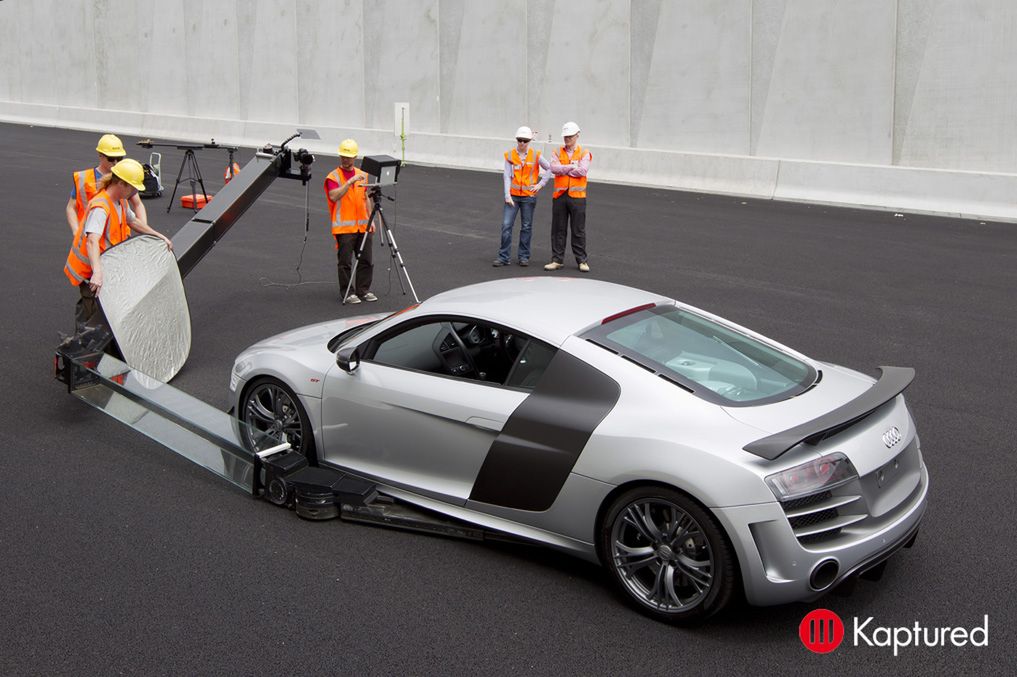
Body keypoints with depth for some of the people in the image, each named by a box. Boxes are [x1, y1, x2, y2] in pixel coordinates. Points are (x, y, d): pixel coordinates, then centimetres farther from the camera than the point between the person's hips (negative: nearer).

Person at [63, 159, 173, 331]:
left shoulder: (121, 201, 1)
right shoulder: (100, 207, -30)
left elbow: (132, 221, 22)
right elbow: (92, 241, -43)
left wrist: (159, 236, 20)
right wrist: (97, 272, -56)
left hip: (105, 264, 9)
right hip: (88, 270, -9)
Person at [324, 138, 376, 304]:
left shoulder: (361, 175, 15)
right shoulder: (333, 176, -4)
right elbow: (334, 196, -21)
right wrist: (351, 181, -27)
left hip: (362, 226, 6)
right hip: (344, 227, -6)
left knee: (367, 260, 6)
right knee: (345, 262, -3)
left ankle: (363, 290, 17)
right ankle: (347, 293, 5)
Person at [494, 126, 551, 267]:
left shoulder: (536, 156, -1)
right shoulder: (510, 155, 0)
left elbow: (549, 169, 10)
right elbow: (507, 176, -3)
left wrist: (540, 184, 1)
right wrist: (507, 195, -10)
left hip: (529, 196, 0)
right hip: (513, 196, 0)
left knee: (526, 227, 6)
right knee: (506, 225, -6)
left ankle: (524, 256, 16)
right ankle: (503, 256, -1)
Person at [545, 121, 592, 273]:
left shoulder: (584, 153, 3)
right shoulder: (558, 152, 10)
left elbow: (582, 171, -14)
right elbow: (554, 168, -9)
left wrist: (563, 170, -7)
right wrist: (572, 166, -11)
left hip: (577, 196, -2)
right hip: (559, 196, 2)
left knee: (578, 230, 2)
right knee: (558, 230, 5)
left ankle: (582, 261, 9)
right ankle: (557, 260, 11)